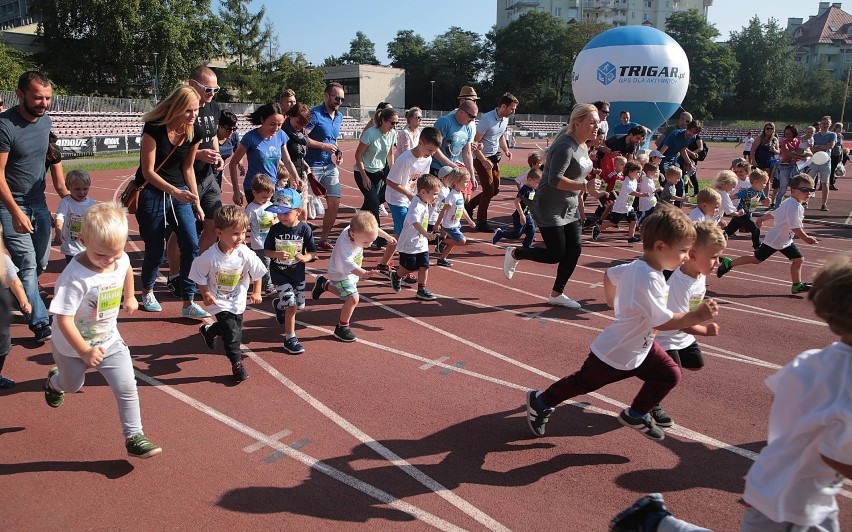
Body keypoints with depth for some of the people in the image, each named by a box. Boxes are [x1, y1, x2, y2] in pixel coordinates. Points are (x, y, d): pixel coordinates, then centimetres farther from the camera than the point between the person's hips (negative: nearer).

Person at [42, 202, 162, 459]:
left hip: (109, 341, 3)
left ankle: (134, 437, 9)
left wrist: (129, 297, 21)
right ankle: (54, 382, 62)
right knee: (72, 386, 25)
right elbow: (63, 319, -32)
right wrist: (85, 351, -32)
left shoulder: (122, 259, -16)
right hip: (73, 347, -3)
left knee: (127, 389, -4)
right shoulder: (75, 277, -35)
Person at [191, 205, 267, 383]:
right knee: (231, 331, -10)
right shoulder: (209, 257, -27)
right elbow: (200, 277, -10)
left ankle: (208, 331, 53)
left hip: (237, 301, 4)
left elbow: (256, 274, -6)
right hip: (219, 302, -4)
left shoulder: (246, 254, -22)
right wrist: (206, 294, -17)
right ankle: (237, 363, 10)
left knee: (236, 327, 21)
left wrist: (256, 293, -4)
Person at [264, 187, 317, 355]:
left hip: (297, 273, 2)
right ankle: (290, 338, 3)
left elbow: (312, 252, -5)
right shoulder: (275, 229, -10)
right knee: (292, 305, -12)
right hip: (279, 273, -2)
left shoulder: (304, 229, -12)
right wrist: (277, 254, -23)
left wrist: (304, 258, -27)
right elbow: (266, 251, -2)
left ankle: (278, 304, 48)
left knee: (299, 305, 15)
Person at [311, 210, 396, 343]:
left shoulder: (359, 229, -21)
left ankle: (324, 284, 47)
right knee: (352, 299, -19)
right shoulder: (344, 246, -41)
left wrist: (387, 236, 15)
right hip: (341, 274, -8)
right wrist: (365, 273, -69)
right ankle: (341, 328, -2)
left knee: (346, 294, 26)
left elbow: (374, 228, 1)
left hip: (351, 273, 8)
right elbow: (350, 267, -51)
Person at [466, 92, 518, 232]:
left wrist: (506, 150, 3)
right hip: (482, 159, -8)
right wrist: (483, 161, -26)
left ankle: (469, 206, 29)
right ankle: (481, 223, 8)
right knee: (489, 190, -6)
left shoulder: (505, 119, 3)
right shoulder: (487, 119, -22)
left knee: (495, 190, 13)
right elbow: (475, 142, -21)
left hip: (495, 158, 9)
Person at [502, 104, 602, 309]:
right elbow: (555, 180, -31)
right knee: (556, 255, -5)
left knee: (574, 250, 4)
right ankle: (514, 253, 19)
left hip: (569, 210, 9)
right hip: (550, 209, -9)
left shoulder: (582, 146, 10)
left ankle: (557, 294, 17)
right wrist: (584, 186, -34)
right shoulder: (565, 147, -22)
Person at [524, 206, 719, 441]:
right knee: (584, 382, 10)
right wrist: (696, 316, -31)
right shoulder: (649, 279, -34)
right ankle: (541, 402, 32)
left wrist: (617, 305, 21)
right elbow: (662, 322, -33)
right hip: (614, 355, -9)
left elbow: (609, 275, 11)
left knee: (670, 374, 5)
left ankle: (636, 415, 22)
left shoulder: (636, 266, -5)